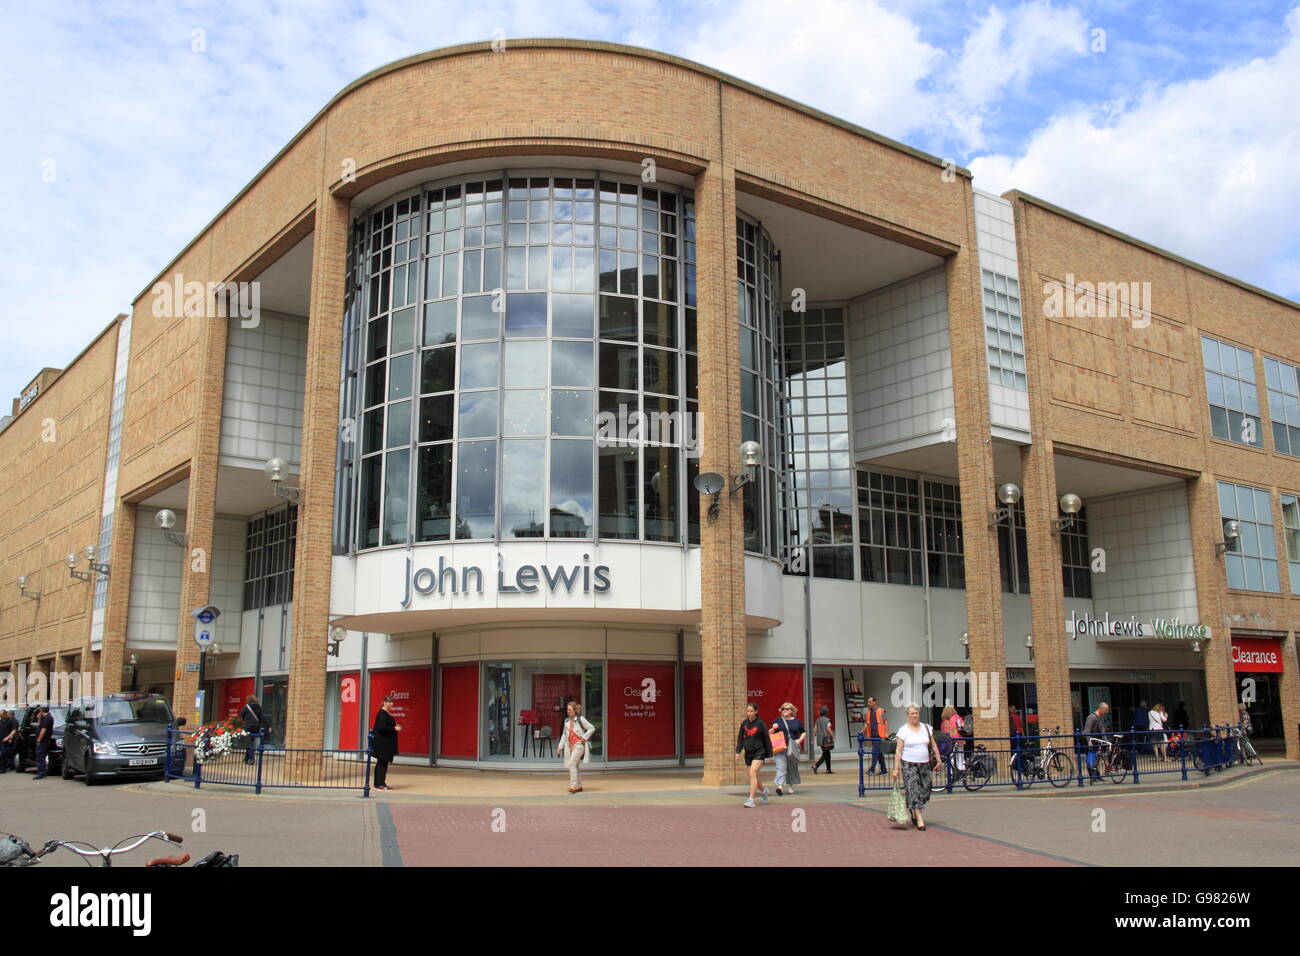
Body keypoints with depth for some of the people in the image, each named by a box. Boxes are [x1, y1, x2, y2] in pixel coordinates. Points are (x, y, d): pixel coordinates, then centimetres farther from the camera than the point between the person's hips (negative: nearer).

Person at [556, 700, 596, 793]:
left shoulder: (580, 719, -7)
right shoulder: (567, 721, 12)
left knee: (571, 764, -19)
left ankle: (574, 785, -18)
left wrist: (584, 737, -10)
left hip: (579, 745, -7)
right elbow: (564, 734, 20)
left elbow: (592, 728, -5)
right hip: (570, 746, 7)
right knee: (574, 766, 8)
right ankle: (579, 786, 19)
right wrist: (560, 747, 17)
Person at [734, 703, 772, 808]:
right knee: (754, 776, 14)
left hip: (759, 752, -5)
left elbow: (767, 740, -2)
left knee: (752, 773, -19)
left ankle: (751, 799, -19)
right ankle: (763, 790, 42)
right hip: (748, 753, 5)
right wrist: (738, 751, -3)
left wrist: (769, 755, 1)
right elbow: (740, 738, 9)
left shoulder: (760, 724, -8)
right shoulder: (744, 723, 4)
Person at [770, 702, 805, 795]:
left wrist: (800, 740, 1)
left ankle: (790, 786, 25)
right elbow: (769, 733, 12)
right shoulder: (778, 721, 8)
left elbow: (804, 732, 18)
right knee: (781, 766, -13)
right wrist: (773, 728, -9)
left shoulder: (797, 721, 10)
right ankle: (780, 786, -23)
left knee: (792, 767, 10)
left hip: (793, 747, 2)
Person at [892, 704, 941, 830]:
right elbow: (898, 750, -5)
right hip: (909, 764, -4)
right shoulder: (903, 730, -4)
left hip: (924, 764, 4)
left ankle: (914, 813, 31)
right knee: (913, 790, -10)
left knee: (925, 790, 6)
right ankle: (919, 819, -7)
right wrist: (896, 768, -9)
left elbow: (934, 745, 14)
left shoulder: (927, 728, 7)